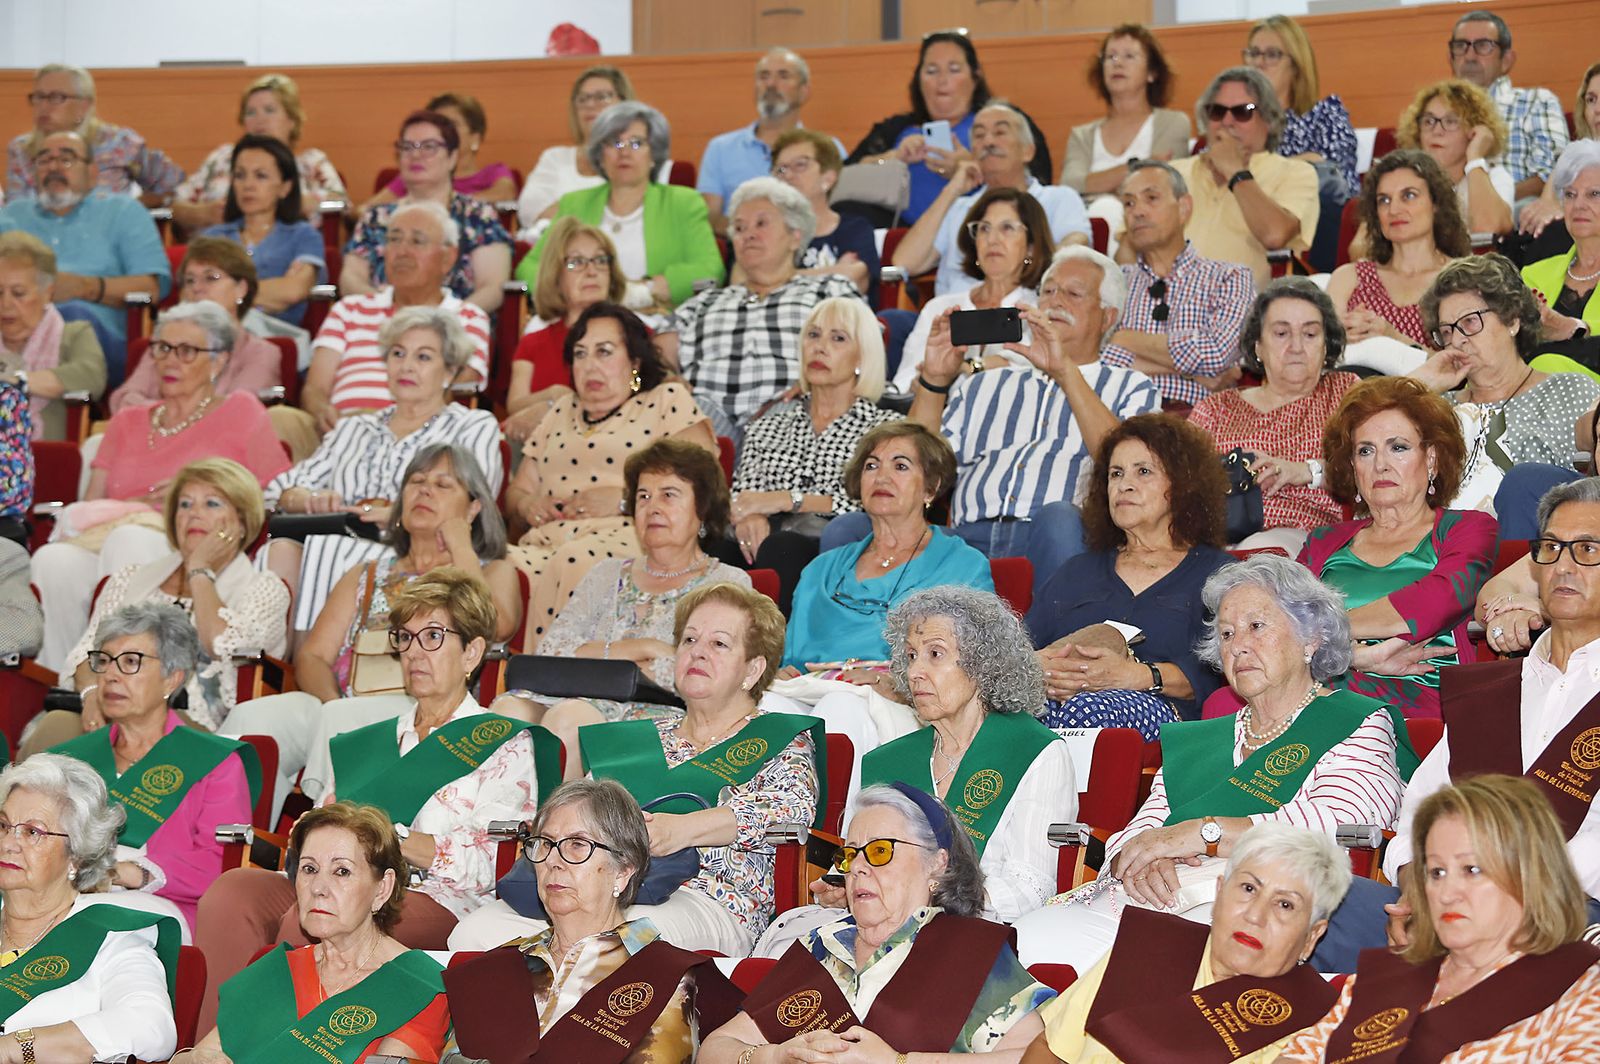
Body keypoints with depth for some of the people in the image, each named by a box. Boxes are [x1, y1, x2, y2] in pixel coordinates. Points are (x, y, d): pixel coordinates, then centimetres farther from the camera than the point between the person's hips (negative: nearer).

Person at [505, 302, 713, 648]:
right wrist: (526, 504, 7)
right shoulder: (560, 413, 32)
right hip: (546, 541, 4)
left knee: (575, 561, -41)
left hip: (626, 538, -4)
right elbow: (516, 490, 32)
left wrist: (626, 499, -9)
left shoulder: (668, 402, 15)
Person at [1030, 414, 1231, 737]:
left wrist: (1135, 676, -21)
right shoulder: (1077, 571, 33)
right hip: (1053, 703, 3)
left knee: (1088, 710, -41)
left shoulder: (1216, 572, 17)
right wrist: (1036, 669, -8)